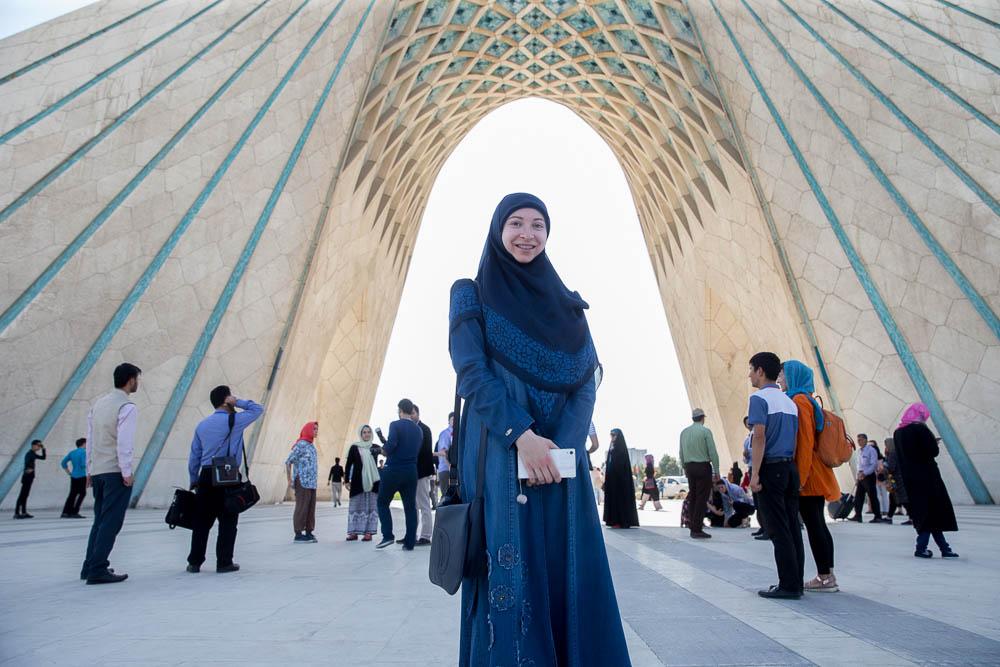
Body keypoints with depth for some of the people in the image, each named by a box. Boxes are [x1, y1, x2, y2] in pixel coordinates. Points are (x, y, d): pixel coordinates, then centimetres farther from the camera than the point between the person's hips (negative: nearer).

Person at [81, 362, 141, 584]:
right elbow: (124, 443, -18)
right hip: (116, 472, -8)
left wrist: (90, 470, 19)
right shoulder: (127, 407, -12)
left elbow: (90, 439, 15)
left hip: (97, 471, 8)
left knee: (100, 520, 17)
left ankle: (89, 567, 23)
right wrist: (127, 473, -12)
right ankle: (97, 570, 1)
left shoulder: (98, 404, 13)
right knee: (111, 522, -2)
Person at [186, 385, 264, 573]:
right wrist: (238, 402, 1)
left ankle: (194, 562, 17)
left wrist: (194, 481, 21)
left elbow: (194, 456, 14)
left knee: (202, 521, 12)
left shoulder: (202, 424, 12)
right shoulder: (234, 420, -8)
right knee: (228, 522, 4)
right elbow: (258, 409, 3)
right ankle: (224, 563, 9)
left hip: (206, 477, 6)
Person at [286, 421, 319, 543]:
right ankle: (298, 534, 3)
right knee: (302, 508, -4)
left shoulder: (312, 446, 15)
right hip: (302, 482, -8)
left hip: (312, 483, 8)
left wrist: (314, 478, 14)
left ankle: (309, 533, 16)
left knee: (311, 508, 9)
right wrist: (290, 480, -12)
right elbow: (288, 462, -11)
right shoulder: (301, 445, -8)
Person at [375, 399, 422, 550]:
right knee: (410, 506, 8)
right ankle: (409, 542, 10)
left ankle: (388, 536, 5)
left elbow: (390, 446, -22)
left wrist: (384, 451, -2)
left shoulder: (395, 425, -10)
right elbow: (417, 451, 9)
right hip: (411, 472, 4)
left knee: (382, 502, 13)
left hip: (393, 471, -4)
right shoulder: (419, 430, 7)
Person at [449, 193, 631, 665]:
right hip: (500, 456, -3)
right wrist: (521, 435, -19)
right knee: (509, 573, 1)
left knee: (569, 571, 6)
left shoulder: (566, 303, 13)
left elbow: (587, 379, 5)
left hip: (561, 455, 3)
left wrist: (563, 444, -12)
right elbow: (470, 371, -7)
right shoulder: (471, 294, 5)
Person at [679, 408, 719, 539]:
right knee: (702, 498, -1)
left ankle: (693, 527, 17)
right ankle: (697, 529, -1)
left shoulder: (684, 432, 7)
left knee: (693, 497, 13)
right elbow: (713, 452, -9)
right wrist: (716, 470, -2)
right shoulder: (705, 431, -9)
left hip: (689, 466, 5)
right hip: (703, 467, -5)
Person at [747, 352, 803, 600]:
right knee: (792, 528, 10)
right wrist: (790, 467, 17)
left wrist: (755, 474, -17)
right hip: (790, 468, 8)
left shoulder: (759, 398, -9)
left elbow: (760, 436, -17)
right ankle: (796, 583, 16)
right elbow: (794, 439, 15)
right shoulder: (789, 401, 16)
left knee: (778, 530, -2)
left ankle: (788, 586, 3)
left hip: (770, 468, -8)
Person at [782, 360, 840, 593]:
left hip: (806, 474, -9)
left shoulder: (799, 401, -13)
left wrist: (800, 476, -18)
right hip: (816, 474, 9)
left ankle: (825, 578, 4)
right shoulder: (807, 399, 15)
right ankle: (828, 576, 19)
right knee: (818, 523, 12)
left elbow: (804, 440, -19)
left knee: (813, 524, -3)